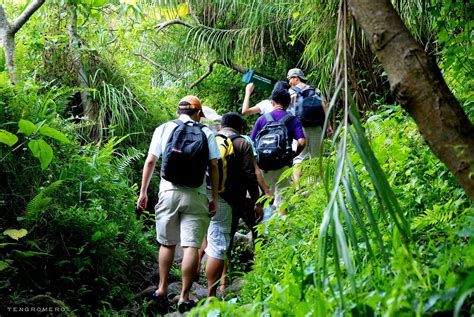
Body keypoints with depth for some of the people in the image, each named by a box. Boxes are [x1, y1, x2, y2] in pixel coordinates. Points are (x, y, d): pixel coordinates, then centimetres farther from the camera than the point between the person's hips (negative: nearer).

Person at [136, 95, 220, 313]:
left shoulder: (163, 129, 9)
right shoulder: (206, 132, 6)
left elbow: (150, 162, 5)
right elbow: (213, 166, 1)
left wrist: (143, 192, 10)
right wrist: (215, 198, 6)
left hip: (168, 192, 2)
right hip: (195, 195, -1)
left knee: (167, 243, 16)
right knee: (191, 246, 0)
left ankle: (162, 290, 20)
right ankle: (184, 297, 1)